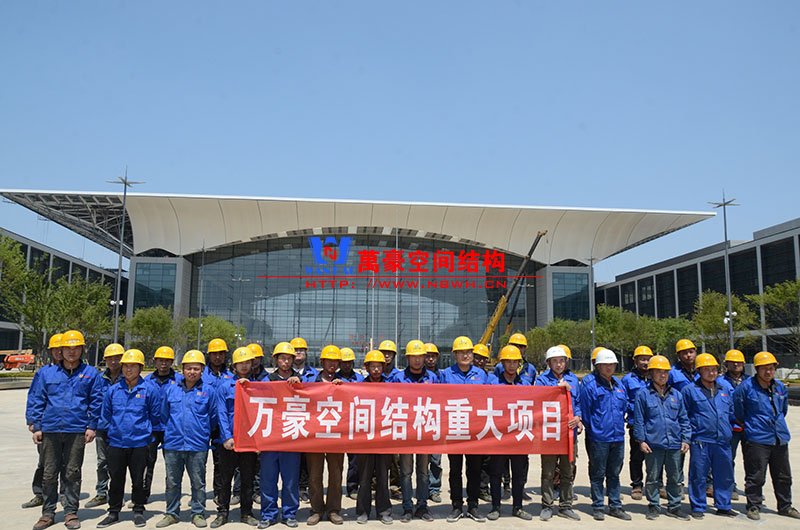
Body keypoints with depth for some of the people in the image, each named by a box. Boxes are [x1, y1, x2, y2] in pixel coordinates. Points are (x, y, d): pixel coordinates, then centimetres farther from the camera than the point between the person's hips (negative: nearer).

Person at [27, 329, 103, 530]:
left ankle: (71, 513, 15)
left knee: (72, 473, 6)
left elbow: (96, 401, 0)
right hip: (50, 430, 2)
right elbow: (38, 401, 8)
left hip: (77, 431, -2)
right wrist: (37, 427, 3)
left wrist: (92, 426, -5)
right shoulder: (48, 373, 8)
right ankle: (48, 513, 20)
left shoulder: (91, 373, 2)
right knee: (49, 474, 9)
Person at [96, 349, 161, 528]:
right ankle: (113, 512, 26)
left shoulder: (149, 389, -7)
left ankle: (138, 511, 24)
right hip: (116, 443, 2)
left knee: (138, 480, 9)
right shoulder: (113, 390, 1)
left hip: (140, 444, -2)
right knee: (115, 480, 12)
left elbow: (155, 415, 2)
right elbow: (105, 415, 15)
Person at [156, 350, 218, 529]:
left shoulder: (208, 390, -4)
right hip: (173, 444, 2)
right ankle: (172, 513, 27)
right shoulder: (171, 389, 3)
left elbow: (213, 417, 4)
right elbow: (164, 414, 15)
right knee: (172, 482, 13)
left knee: (198, 482, 9)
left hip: (198, 446, -2)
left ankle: (198, 513, 22)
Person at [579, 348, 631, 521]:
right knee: (597, 475, 4)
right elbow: (585, 411, -6)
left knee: (614, 474, 15)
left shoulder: (619, 385, 9)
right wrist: (593, 428, 2)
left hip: (618, 437, 6)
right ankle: (598, 507, 14)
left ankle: (615, 506, 24)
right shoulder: (590, 385, -10)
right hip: (598, 438, -5)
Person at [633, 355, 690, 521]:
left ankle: (674, 506, 25)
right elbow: (639, 420, -2)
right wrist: (641, 440, -6)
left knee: (676, 478, 11)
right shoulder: (643, 394, -4)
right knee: (653, 478, 8)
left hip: (674, 444, 3)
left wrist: (685, 439, 5)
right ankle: (654, 506, 21)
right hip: (653, 444, -3)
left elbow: (683, 419, 12)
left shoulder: (676, 395, 8)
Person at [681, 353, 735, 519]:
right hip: (700, 441, -5)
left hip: (723, 440, 5)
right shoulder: (689, 390, -2)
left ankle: (723, 506, 27)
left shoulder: (725, 390, 13)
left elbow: (731, 413, 22)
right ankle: (698, 507, 13)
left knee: (725, 475, 12)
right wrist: (693, 430, -2)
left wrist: (727, 428, 13)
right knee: (698, 476, 1)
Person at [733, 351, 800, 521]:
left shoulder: (780, 387, 7)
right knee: (755, 476, 0)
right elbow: (738, 411, -1)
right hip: (756, 439, -6)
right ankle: (754, 507, 13)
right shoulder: (746, 387, -12)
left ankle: (785, 506, 32)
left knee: (784, 476, 17)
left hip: (780, 439, 6)